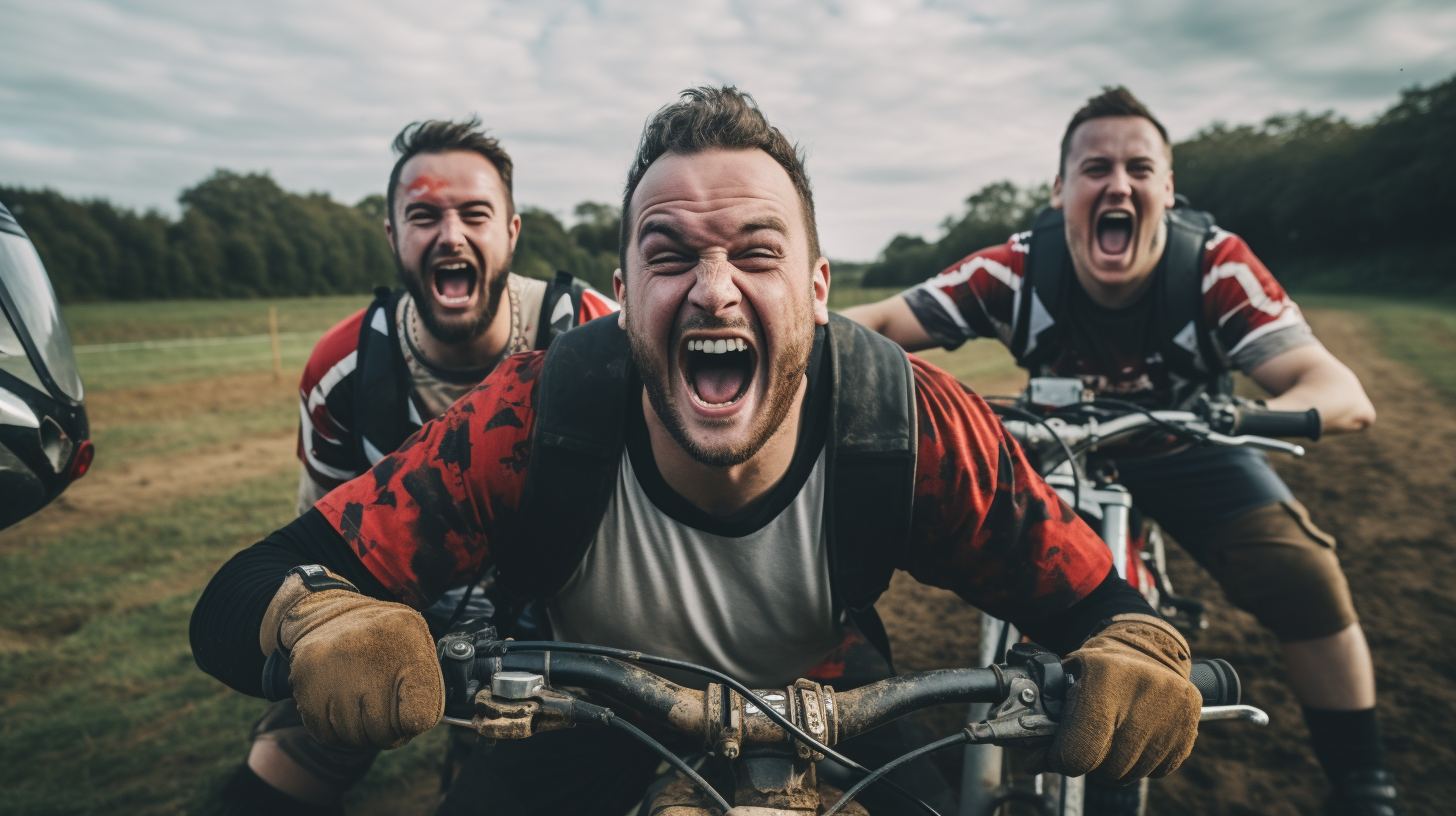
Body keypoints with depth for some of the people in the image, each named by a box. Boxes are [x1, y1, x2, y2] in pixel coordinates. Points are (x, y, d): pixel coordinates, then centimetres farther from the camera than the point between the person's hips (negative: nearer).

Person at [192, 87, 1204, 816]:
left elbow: (1097, 602, -21)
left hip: (817, 699, 1)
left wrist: (1139, 653, -45)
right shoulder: (538, 419, -33)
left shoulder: (916, 429, -31)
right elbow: (237, 597, -31)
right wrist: (328, 622, -55)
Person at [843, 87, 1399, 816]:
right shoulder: (1017, 270, -25)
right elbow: (881, 323, -28)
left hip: (1186, 443, -1)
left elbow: (1343, 394, -34)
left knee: (1303, 576, -21)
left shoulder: (1215, 264, -27)